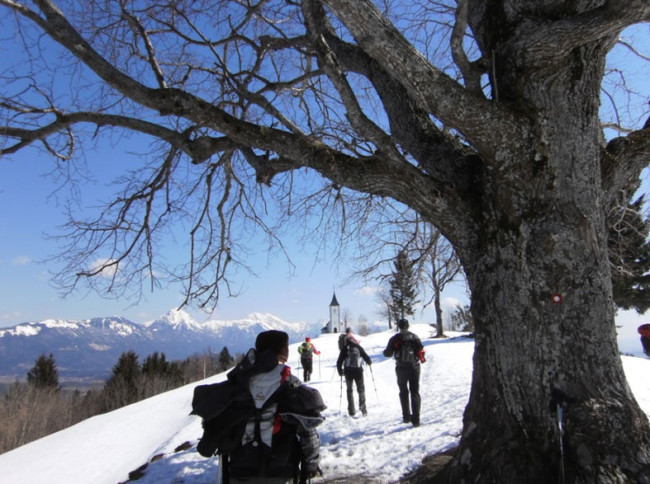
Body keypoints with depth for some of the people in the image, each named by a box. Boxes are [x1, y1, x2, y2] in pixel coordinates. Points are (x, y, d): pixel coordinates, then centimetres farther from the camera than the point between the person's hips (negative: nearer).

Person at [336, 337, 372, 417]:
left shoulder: (345, 349, 2)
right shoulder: (358, 347, 3)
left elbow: (339, 361, -1)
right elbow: (366, 357, 6)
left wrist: (340, 371, 12)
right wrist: (369, 362, 28)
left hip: (348, 372, 0)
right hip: (358, 371, 0)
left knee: (349, 390, 14)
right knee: (361, 390, 14)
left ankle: (351, 411, 11)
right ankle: (363, 408, 3)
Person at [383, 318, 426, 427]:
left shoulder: (395, 339, -5)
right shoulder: (414, 337, -4)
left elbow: (388, 353, -4)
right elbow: (420, 351, -9)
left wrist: (386, 351, 18)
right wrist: (422, 359, 11)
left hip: (401, 369, 0)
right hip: (414, 368, 0)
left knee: (403, 392, 17)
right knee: (415, 393, 5)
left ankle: (406, 416, 18)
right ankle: (415, 419, -3)